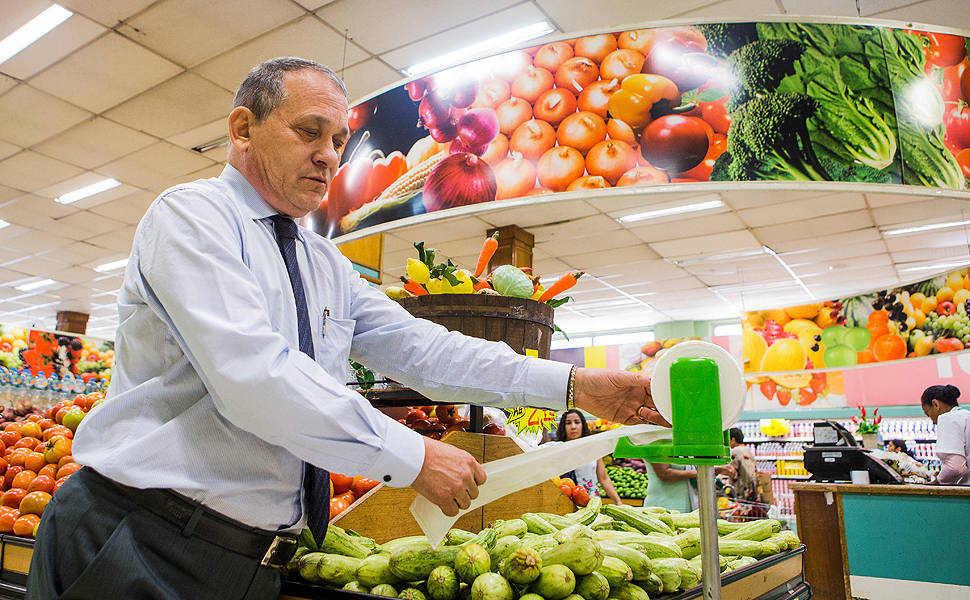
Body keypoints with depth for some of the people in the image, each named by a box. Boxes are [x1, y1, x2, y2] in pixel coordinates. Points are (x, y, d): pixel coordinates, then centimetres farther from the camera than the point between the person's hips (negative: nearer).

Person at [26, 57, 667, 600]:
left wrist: (576, 385, -3)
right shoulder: (191, 214, -10)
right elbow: (251, 373, -24)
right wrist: (413, 457, -21)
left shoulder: (330, 267, 12)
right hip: (146, 548, -6)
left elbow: (420, 348, 5)